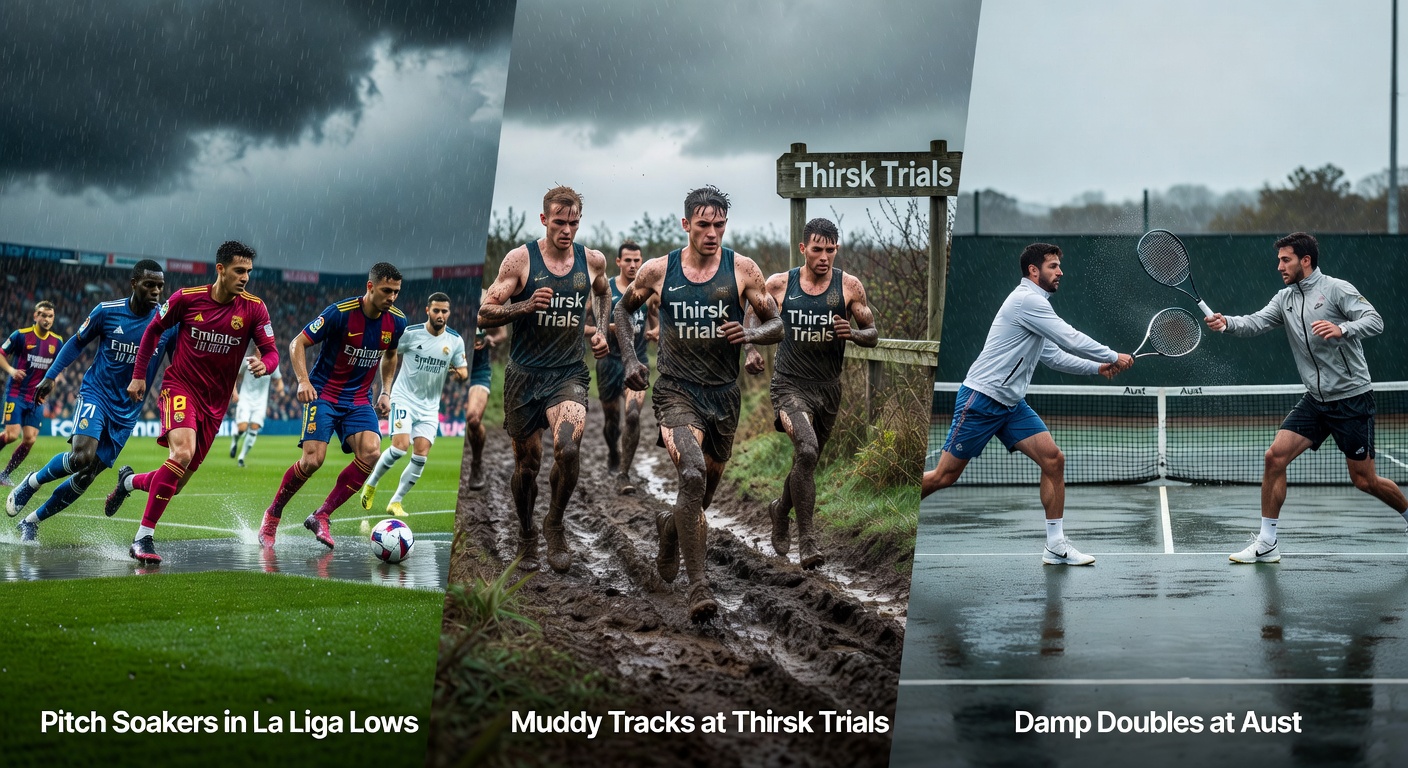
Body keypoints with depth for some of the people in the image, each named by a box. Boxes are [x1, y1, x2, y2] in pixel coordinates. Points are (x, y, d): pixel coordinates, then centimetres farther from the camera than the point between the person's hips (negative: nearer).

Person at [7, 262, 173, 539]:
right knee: (81, 457, -27)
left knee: (86, 476, 0)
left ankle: (31, 521, 20)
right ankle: (33, 482, 3)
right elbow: (77, 342, 8)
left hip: (127, 410, 2)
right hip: (95, 393, -2)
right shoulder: (107, 311, -7)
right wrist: (51, 376, 3)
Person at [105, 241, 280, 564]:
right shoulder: (187, 298, -9)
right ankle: (143, 538, -24)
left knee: (177, 483, 7)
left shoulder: (254, 308, -7)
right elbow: (153, 330, 6)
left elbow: (272, 352, -6)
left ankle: (129, 482, 42)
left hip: (215, 402, 4)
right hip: (180, 387, -4)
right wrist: (139, 375, 5)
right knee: (182, 452, -30)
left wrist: (264, 364, -30)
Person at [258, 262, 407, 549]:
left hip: (359, 400, 4)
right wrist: (303, 381, -24)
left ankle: (321, 516, -7)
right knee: (313, 460, -18)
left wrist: (386, 392, 10)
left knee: (371, 453, -20)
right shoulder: (340, 312, -18)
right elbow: (298, 343, -10)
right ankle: (272, 515, 7)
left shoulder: (396, 321, -2)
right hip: (323, 394, -4)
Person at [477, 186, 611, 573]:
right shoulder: (520, 259, -6)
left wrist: (602, 330, 11)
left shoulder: (593, 260, 3)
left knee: (568, 447, -25)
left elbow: (603, 293, 27)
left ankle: (555, 524, -1)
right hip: (524, 375, -1)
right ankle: (526, 536, 33)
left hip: (569, 374, 1)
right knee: (527, 465, 8)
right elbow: (484, 314, -6)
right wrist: (526, 306, -21)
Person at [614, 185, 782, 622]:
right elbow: (624, 309, 17)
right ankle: (699, 585, -26)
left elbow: (777, 326, 3)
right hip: (676, 390, -3)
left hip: (724, 394, 3)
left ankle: (670, 528, 52)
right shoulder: (658, 271, -2)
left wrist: (750, 335, -19)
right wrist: (629, 360, 4)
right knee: (693, 475, -27)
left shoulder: (742, 270, -2)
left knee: (705, 490, 17)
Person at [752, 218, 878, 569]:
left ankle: (781, 509, 50)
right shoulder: (779, 285, -4)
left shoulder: (849, 286, -2)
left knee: (806, 461, 18)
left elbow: (873, 335, 4)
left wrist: (853, 333, -18)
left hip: (828, 388, 3)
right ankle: (806, 538, -19)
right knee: (807, 451, -27)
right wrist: (751, 351, -8)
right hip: (790, 384, -3)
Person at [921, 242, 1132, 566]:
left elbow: (1055, 356, 22)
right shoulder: (1026, 300, -16)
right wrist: (1113, 357, -6)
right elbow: (1071, 340, -18)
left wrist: (1098, 367, 10)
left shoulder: (1037, 305, 16)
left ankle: (1056, 546, 1)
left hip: (1012, 404, 9)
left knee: (1053, 459, -3)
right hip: (981, 399, -9)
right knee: (944, 476, -5)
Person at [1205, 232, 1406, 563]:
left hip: (1351, 397, -6)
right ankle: (1266, 544, -3)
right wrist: (1228, 323, -26)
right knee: (1275, 456, -9)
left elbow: (1375, 321, -18)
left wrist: (1341, 329, -36)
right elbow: (1257, 322, -6)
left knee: (1364, 480, 0)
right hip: (1315, 400, 6)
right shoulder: (1285, 299, 8)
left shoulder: (1336, 289, -10)